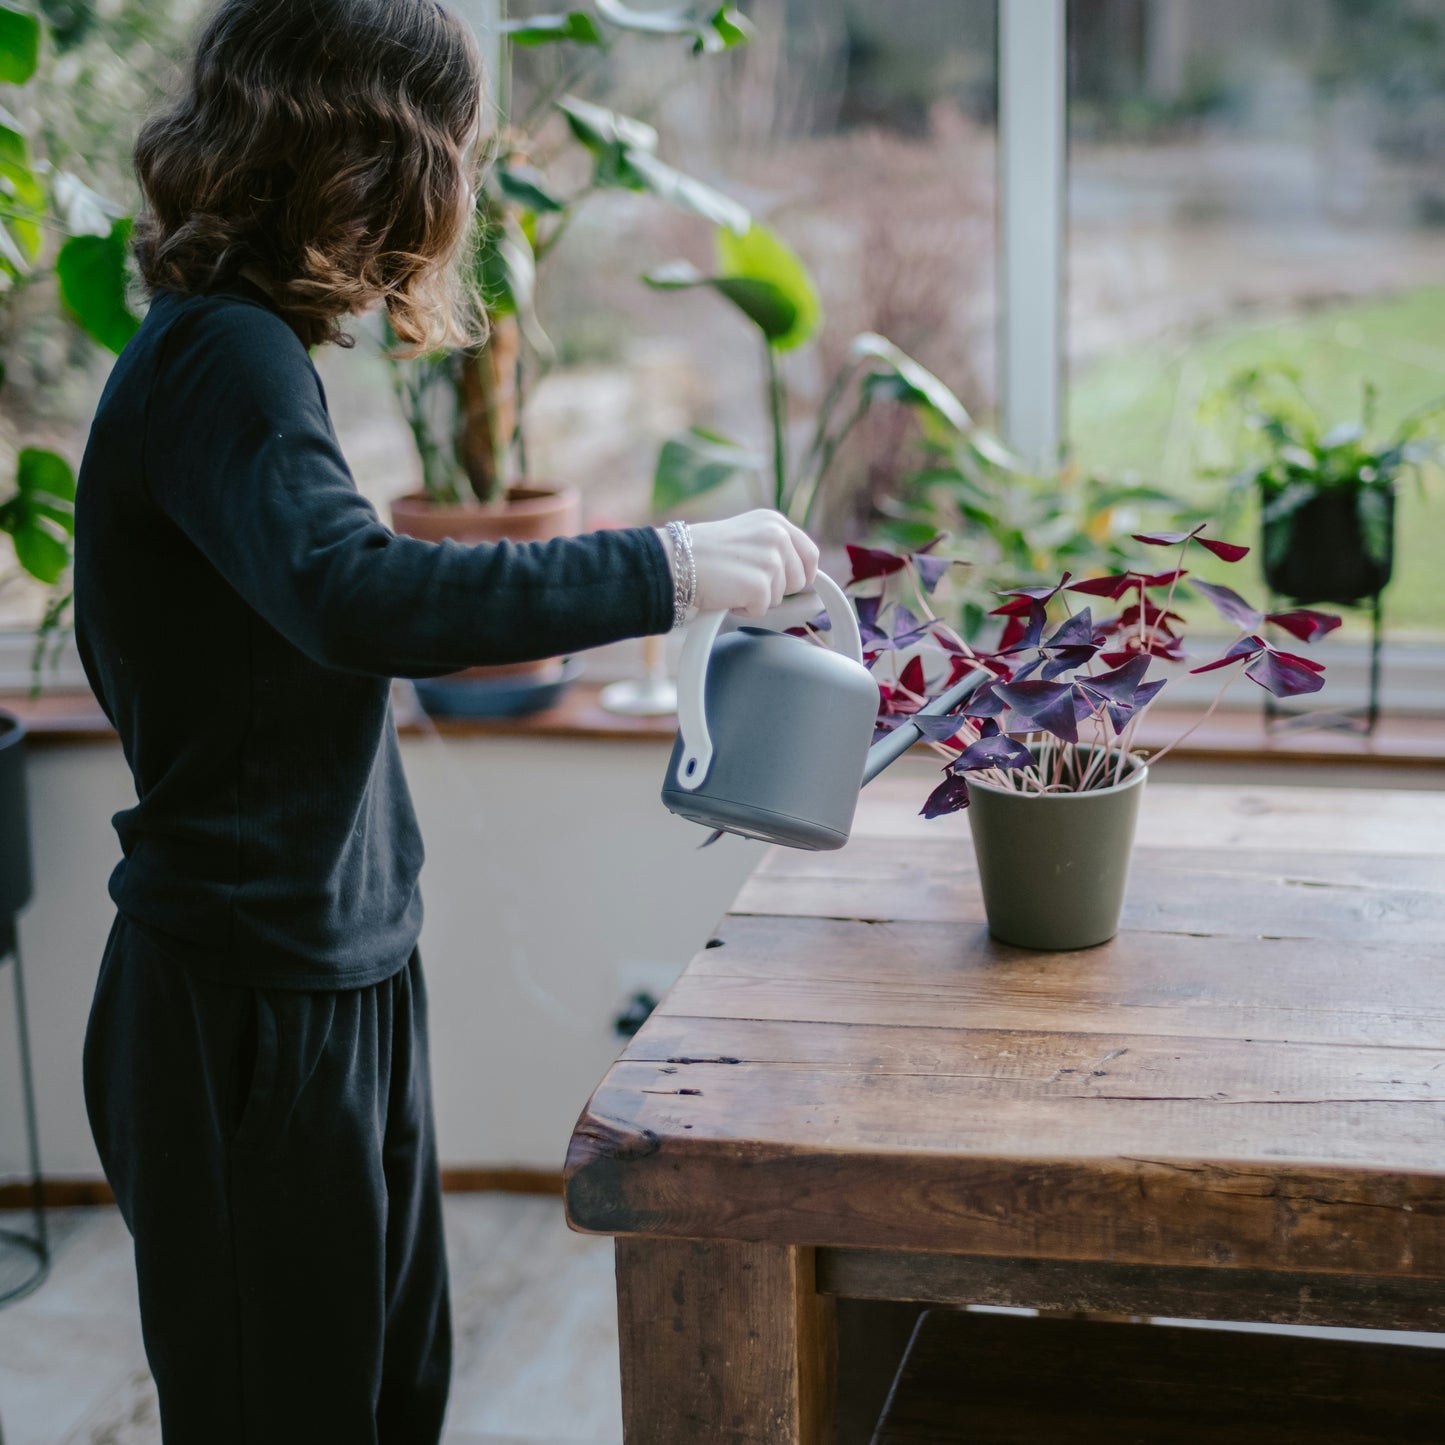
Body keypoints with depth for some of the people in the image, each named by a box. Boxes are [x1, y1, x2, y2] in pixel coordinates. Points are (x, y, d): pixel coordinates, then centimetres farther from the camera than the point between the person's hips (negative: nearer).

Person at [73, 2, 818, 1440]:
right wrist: (663, 567, -31)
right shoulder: (219, 360, -20)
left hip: (341, 974, 9)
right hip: (252, 1006, -9)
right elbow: (355, 595, -36)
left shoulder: (233, 347, 10)